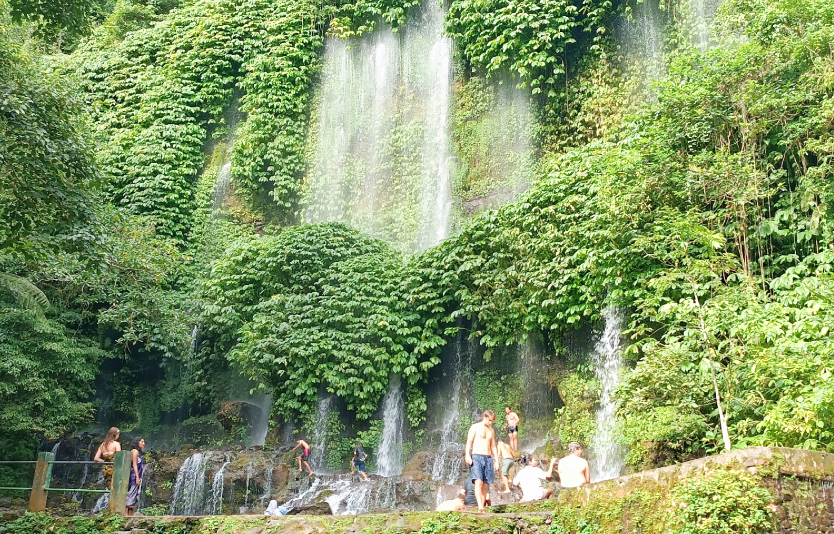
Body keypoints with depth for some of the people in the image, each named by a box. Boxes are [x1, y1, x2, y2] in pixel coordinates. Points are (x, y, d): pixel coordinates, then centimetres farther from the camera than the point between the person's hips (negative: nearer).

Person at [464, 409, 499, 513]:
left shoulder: (491, 431, 20)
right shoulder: (475, 427, 3)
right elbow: (469, 442, -3)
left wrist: (496, 461, 17)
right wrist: (467, 455, -16)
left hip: (488, 458, 6)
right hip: (477, 457, -5)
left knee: (486, 484, -1)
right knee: (478, 481, -20)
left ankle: (482, 507, 1)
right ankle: (480, 506, -31)